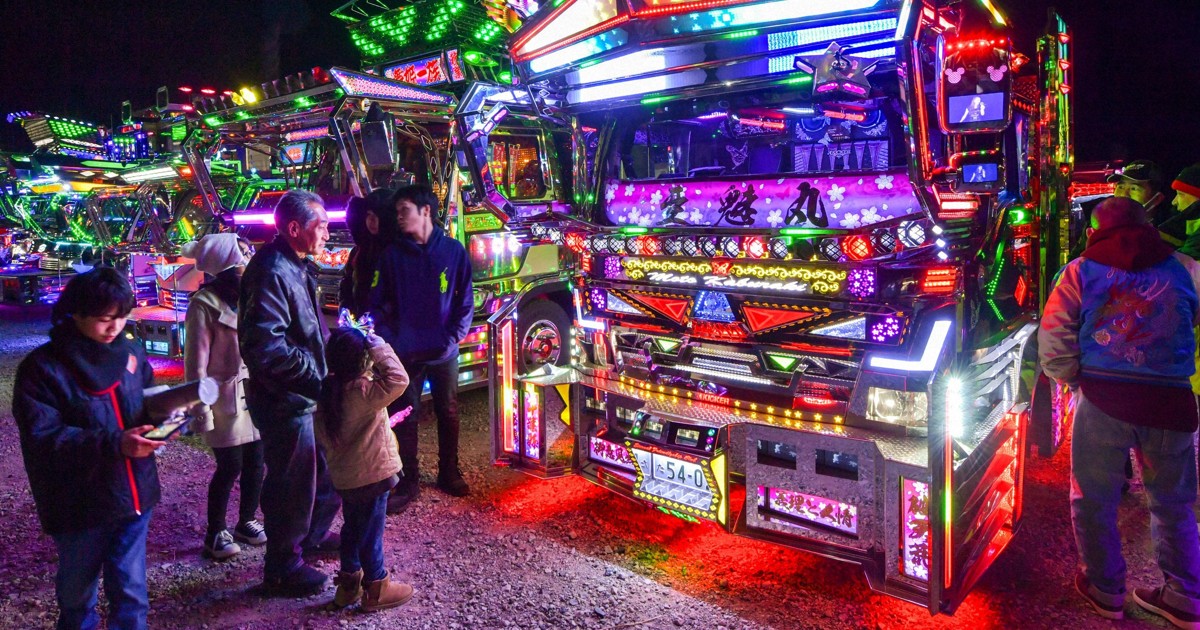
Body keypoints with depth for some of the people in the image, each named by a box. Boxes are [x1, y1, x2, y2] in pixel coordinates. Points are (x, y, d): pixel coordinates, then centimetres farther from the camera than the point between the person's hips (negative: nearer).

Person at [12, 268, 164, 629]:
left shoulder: (130, 351, 0)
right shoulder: (42, 367, -13)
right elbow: (43, 438, -20)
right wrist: (115, 444, -31)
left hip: (133, 494, 3)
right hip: (78, 505, -2)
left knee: (130, 589, 9)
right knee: (77, 589, 20)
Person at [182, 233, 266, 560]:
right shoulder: (205, 303, -12)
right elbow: (197, 362, -11)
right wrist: (201, 410, -12)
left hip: (255, 393, 6)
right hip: (226, 397, -6)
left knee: (255, 461, 11)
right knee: (230, 466, 1)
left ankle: (246, 522, 29)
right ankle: (215, 533, 20)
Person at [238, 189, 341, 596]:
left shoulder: (296, 268, 11)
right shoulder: (272, 273, -22)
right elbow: (267, 348, -30)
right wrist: (317, 374, -23)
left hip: (305, 396, 10)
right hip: (285, 401, -10)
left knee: (327, 468, 23)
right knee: (292, 483, 5)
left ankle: (314, 534, 44)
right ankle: (282, 567, 25)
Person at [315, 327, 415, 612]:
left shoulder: (328, 389, -1)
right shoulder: (364, 392, -25)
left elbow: (322, 434, 9)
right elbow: (398, 379, -34)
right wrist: (379, 347, -25)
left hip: (343, 475, 8)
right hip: (371, 475, -7)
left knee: (352, 528, 21)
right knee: (371, 532, 6)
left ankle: (349, 582, 33)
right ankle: (376, 589, 20)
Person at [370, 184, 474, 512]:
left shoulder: (453, 251, -3)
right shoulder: (392, 255, 0)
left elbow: (465, 301, -1)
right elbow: (379, 303, 2)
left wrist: (453, 338, -8)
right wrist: (390, 340, -10)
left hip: (444, 353, 0)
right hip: (405, 353, 1)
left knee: (448, 414, 13)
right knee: (404, 417, 6)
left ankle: (449, 473, 30)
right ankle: (407, 482, 19)